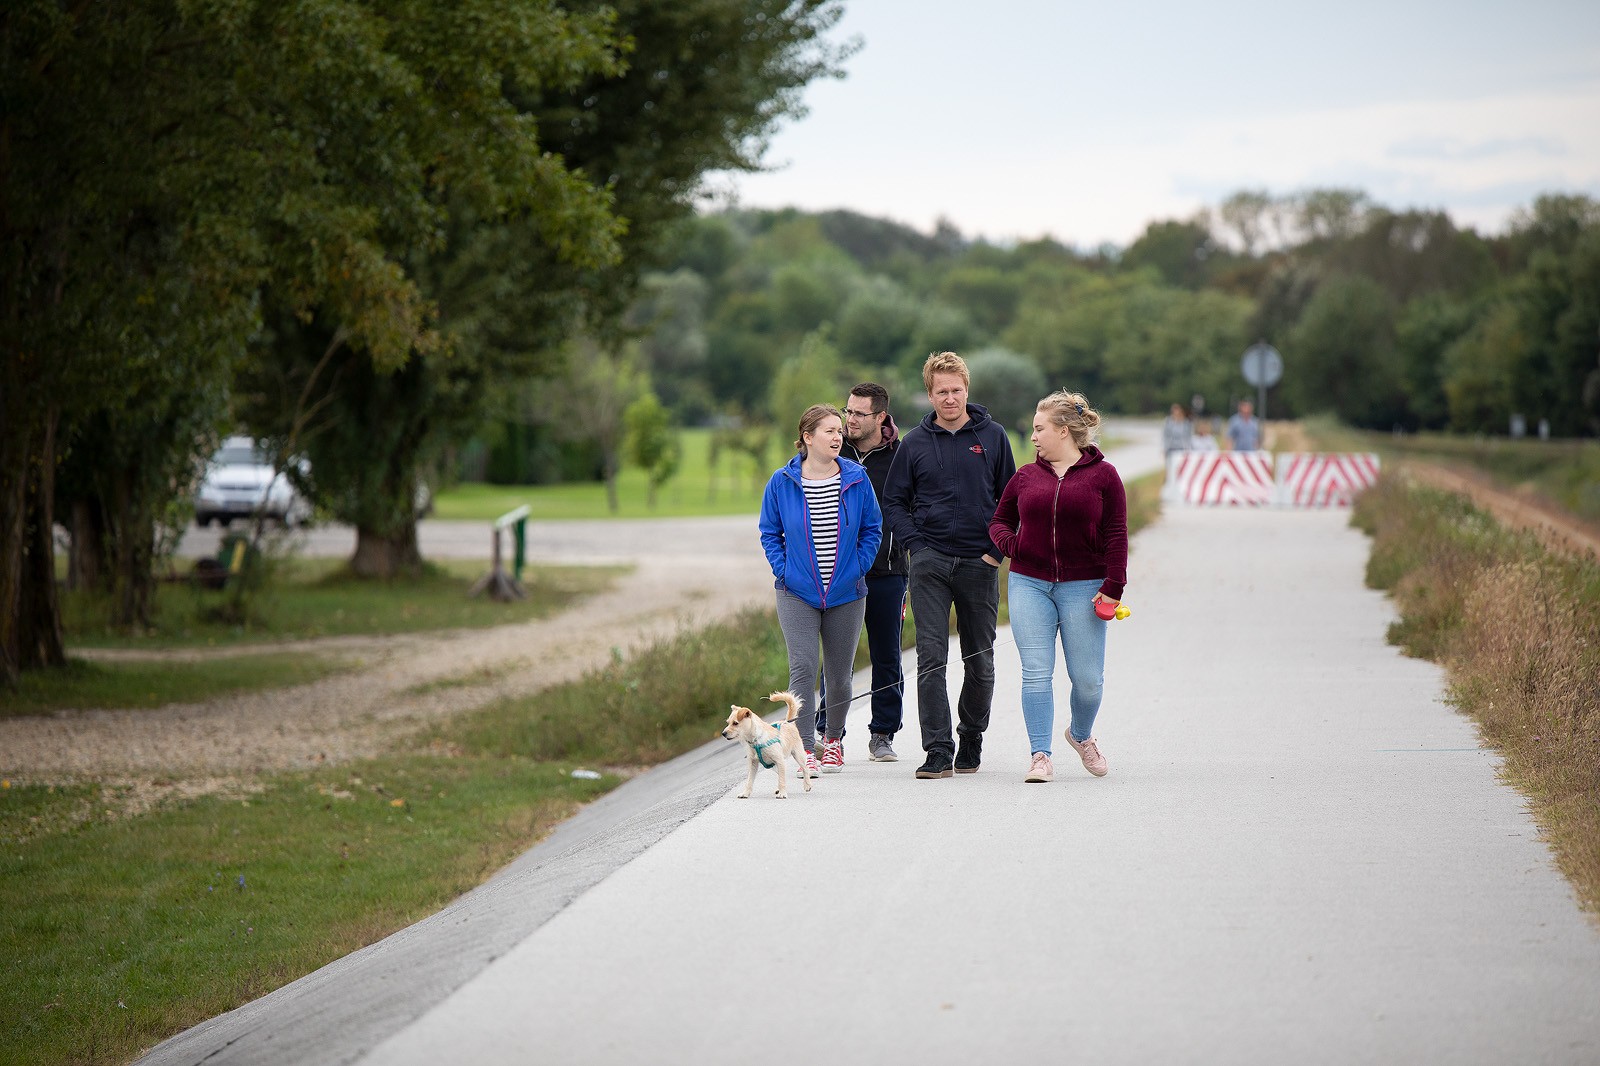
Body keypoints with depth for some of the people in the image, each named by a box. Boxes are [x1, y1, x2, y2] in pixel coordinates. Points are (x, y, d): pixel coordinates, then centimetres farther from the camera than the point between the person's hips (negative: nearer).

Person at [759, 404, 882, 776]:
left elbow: (872, 529, 8)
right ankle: (806, 750, -12)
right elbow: (770, 532, 7)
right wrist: (783, 570, -3)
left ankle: (833, 738, 31)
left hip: (846, 593, 2)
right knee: (803, 668, -12)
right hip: (798, 593, -1)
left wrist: (859, 567, -1)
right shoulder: (782, 482, -5)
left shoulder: (856, 479, -3)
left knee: (839, 674, 9)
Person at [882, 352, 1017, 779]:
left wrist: (997, 549, -1)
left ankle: (971, 736, 26)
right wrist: (915, 544, -2)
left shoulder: (992, 436, 4)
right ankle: (938, 751, -10)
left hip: (980, 564, 0)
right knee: (931, 656, -9)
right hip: (930, 563, 0)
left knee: (980, 661, 8)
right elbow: (894, 501, 11)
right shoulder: (915, 443, 5)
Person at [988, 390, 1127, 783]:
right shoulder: (1026, 476, 10)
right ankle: (1040, 756, -3)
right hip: (1029, 584, 2)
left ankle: (1081, 735, 30)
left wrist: (1113, 587, -8)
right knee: (1036, 673, -6)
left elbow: (1116, 535, -1)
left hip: (1082, 588, -2)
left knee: (1087, 677, 1)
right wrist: (1008, 542, -2)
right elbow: (999, 520, 21)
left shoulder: (1102, 475, 1)